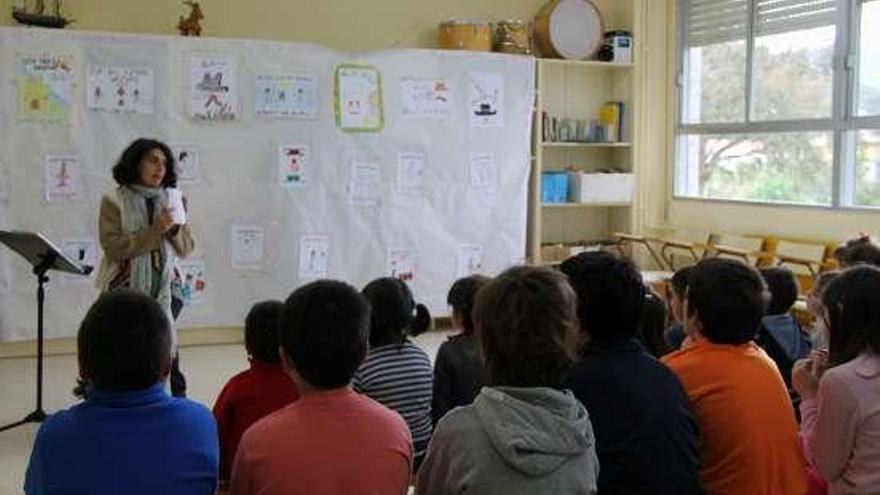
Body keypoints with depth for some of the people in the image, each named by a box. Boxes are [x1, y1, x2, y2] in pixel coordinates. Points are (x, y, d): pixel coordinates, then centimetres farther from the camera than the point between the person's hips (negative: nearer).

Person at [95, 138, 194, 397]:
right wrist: (154, 231, -19)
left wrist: (175, 228, -12)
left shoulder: (170, 200, 9)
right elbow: (113, 247, -12)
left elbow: (186, 249, 7)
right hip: (126, 289, -2)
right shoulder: (114, 202, -1)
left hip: (163, 289, 2)